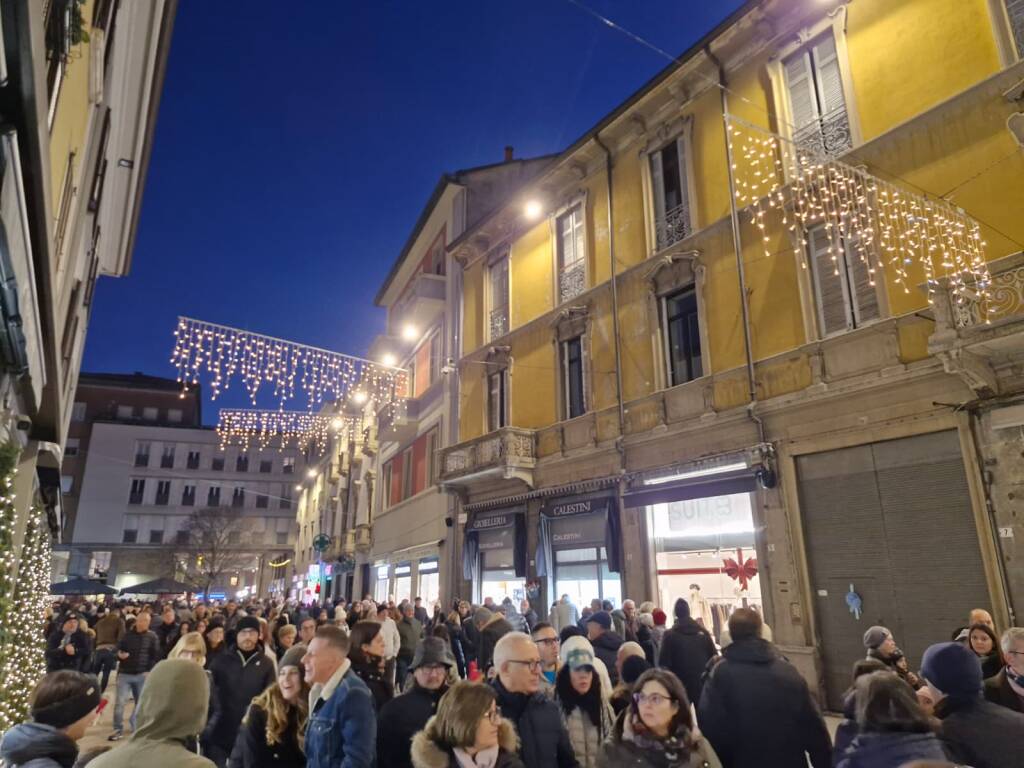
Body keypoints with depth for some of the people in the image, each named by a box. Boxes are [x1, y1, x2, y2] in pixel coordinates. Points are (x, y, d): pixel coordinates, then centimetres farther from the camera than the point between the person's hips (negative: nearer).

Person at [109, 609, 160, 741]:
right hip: (125, 673, 1)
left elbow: (156, 656, -1)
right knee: (119, 702, -5)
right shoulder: (127, 635, 6)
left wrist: (149, 671, -12)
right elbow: (118, 649, 12)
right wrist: (119, 655, -11)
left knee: (140, 703, 6)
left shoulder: (152, 637, 0)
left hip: (142, 675, -1)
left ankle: (136, 728, 22)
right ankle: (118, 729, 7)